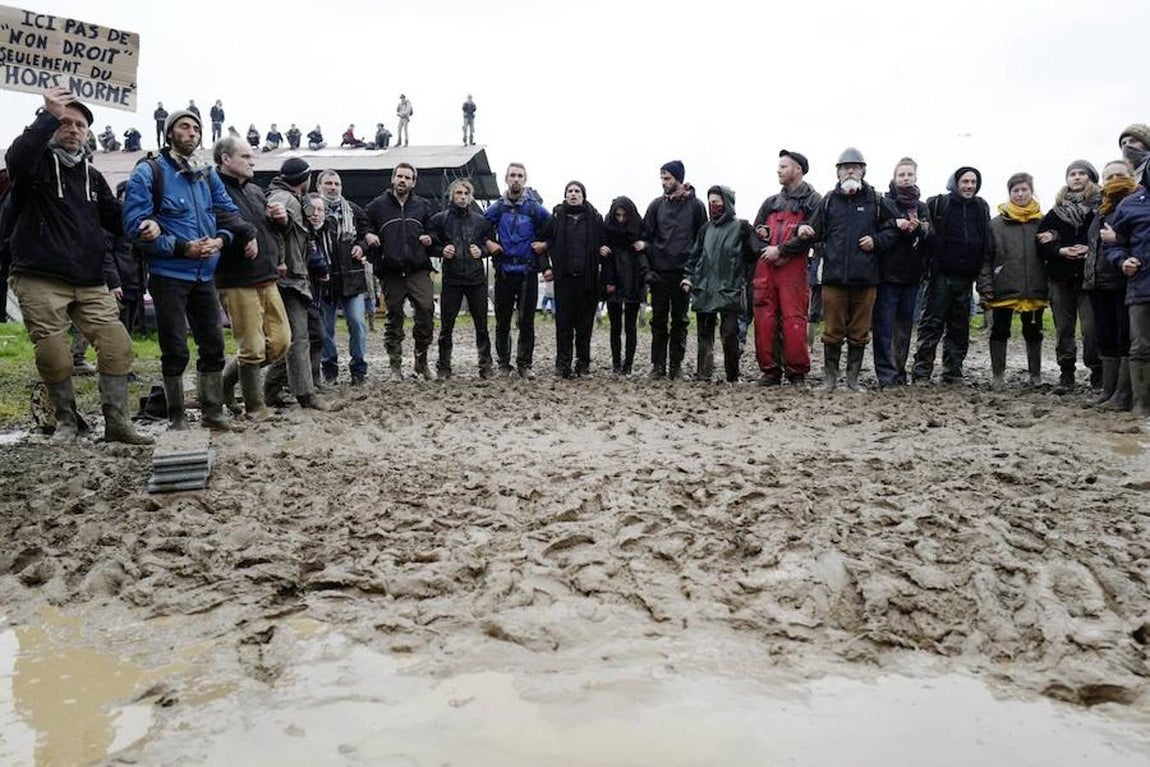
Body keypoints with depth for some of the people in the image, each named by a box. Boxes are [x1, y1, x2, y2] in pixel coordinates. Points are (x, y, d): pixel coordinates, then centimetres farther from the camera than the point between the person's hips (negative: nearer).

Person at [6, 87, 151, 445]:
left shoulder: (92, 175, 19)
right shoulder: (37, 162, 2)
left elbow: (116, 221, 18)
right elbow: (16, 157, -23)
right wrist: (49, 116, -23)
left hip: (90, 282, 5)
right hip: (40, 280, -4)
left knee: (117, 345, -7)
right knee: (54, 357, -4)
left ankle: (116, 421, 0)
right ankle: (66, 421, 15)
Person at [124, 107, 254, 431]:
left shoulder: (208, 175, 11)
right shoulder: (148, 172, -6)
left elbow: (229, 213, 10)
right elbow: (136, 224, -14)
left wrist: (220, 240, -12)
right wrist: (183, 248, -19)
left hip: (204, 274, 6)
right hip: (168, 275, -5)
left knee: (213, 343, 9)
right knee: (175, 350, -1)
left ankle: (213, 410, 20)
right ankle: (176, 416, 12)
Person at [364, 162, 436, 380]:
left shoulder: (423, 205, 14)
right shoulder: (377, 206, 9)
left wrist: (429, 238, 3)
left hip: (418, 270, 1)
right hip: (391, 272, -1)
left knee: (427, 309, -11)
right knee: (394, 319, 4)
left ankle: (421, 361, 5)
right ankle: (396, 366, 12)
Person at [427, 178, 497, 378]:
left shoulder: (480, 220, 7)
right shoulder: (439, 219, 3)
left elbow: (492, 245, 16)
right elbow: (429, 246, 9)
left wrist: (482, 251, -4)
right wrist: (441, 251, -10)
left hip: (477, 279, 1)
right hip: (451, 279, -1)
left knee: (481, 325, 5)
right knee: (446, 326, 3)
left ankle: (485, 365, 13)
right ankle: (443, 366, 13)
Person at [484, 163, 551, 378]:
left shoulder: (535, 207, 2)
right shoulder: (497, 207, 5)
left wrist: (544, 244, -2)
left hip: (528, 272, -1)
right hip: (504, 272, 1)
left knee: (526, 322, 1)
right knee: (502, 321, 5)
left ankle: (524, 364, 10)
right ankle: (503, 364, 14)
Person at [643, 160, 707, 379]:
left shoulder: (695, 205, 3)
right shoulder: (656, 205, 7)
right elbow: (646, 236, 7)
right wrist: (647, 266, -2)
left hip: (683, 271, -1)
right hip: (659, 271, 1)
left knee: (680, 320, 5)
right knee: (658, 320, 3)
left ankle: (676, 365, 11)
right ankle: (658, 364, 8)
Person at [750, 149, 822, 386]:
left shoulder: (813, 201, 5)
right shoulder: (771, 202, 22)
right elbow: (755, 232, 18)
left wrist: (780, 250, -11)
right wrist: (767, 250, -1)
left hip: (793, 267, -5)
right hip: (765, 266, 5)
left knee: (794, 319, -10)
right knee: (764, 320, 0)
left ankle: (797, 373, -3)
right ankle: (770, 371, 7)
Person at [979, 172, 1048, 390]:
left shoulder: (1042, 222, 5)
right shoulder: (996, 224, 0)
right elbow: (986, 257, -1)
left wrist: (1050, 287, 1)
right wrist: (985, 286, -9)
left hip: (1035, 290, 2)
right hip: (1004, 289, -1)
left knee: (1033, 333, 12)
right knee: (999, 332, 5)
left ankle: (1036, 375, 24)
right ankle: (997, 375, 15)